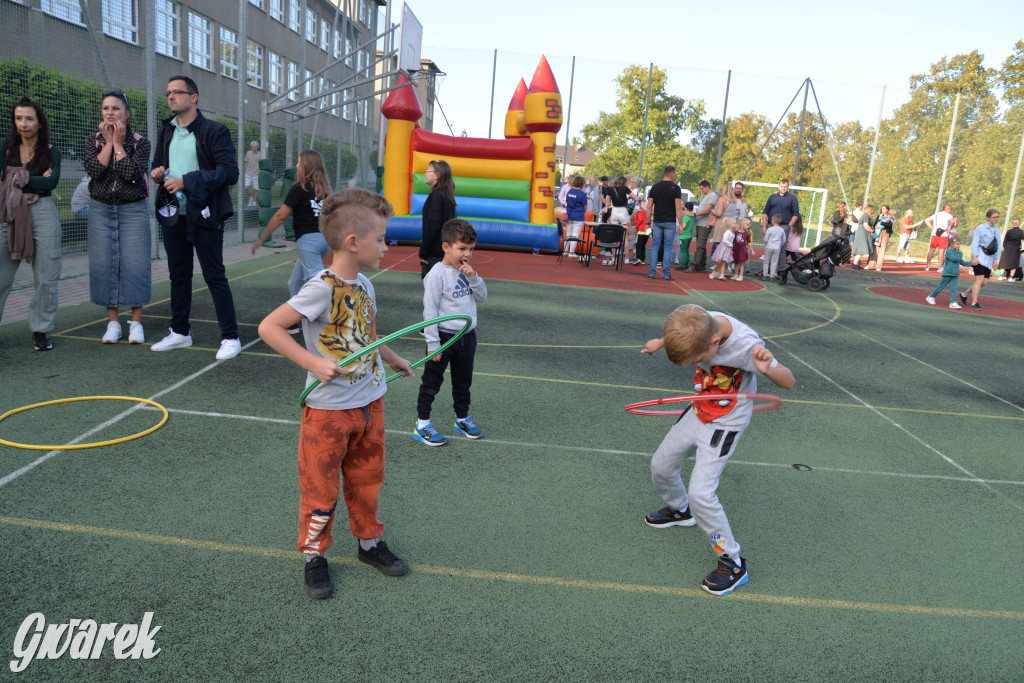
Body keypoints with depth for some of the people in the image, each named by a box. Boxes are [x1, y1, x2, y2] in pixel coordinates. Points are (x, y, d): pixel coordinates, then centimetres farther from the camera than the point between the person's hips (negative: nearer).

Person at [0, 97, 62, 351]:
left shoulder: (51, 151, 8)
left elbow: (52, 182, -9)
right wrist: (35, 181, -7)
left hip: (43, 214, 0)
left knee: (45, 277, 0)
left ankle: (41, 331, 10)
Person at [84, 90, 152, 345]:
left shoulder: (140, 142, -1)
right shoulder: (93, 140, 6)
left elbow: (131, 173, -17)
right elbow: (94, 170, -11)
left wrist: (118, 143, -10)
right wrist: (109, 142, -8)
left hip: (133, 210, -2)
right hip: (101, 210, 3)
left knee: (135, 265, -5)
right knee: (104, 264, 1)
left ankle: (136, 322, 5)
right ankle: (113, 322, 10)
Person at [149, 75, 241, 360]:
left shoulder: (214, 131, -6)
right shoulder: (165, 131, 15)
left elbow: (230, 173, -15)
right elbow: (157, 163, 26)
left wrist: (186, 182, -20)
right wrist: (156, 172, 1)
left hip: (204, 215, -7)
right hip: (173, 215, 7)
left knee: (215, 276, -5)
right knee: (178, 275, 14)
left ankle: (230, 337, 2)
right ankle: (180, 332, 26)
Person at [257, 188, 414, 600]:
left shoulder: (363, 286, 4)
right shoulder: (321, 289, -21)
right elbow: (268, 327, -22)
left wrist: (395, 361, 34)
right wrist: (312, 363, -28)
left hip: (370, 403, 7)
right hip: (329, 410, -7)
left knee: (366, 479, 21)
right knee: (320, 487, 9)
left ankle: (369, 542, 39)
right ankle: (314, 556, 27)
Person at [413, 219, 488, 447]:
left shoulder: (466, 271, 4)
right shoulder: (437, 274, -17)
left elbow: (482, 297, 5)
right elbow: (430, 310, -17)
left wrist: (473, 277, -12)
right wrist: (433, 343, -17)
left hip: (467, 336, 7)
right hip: (444, 336, -7)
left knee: (463, 381, 19)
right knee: (432, 382, 5)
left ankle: (462, 419, 36)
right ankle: (422, 424, 16)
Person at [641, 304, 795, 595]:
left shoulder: (744, 345, -34)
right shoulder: (701, 321, -19)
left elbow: (789, 381, -25)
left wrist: (768, 369, -45)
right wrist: (661, 342, 3)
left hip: (725, 425, -7)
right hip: (697, 413, 7)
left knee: (700, 493, -16)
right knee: (660, 466, 17)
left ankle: (732, 564, 2)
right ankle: (679, 510, 48)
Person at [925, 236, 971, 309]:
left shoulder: (958, 252, 15)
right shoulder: (949, 251, -11)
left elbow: (961, 262, 24)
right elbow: (954, 258, -27)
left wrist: (970, 263, 15)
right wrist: (960, 253, -13)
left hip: (955, 274, 7)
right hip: (947, 273, -7)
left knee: (953, 288, -2)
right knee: (941, 286, 2)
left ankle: (953, 303, -5)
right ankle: (931, 297, 18)